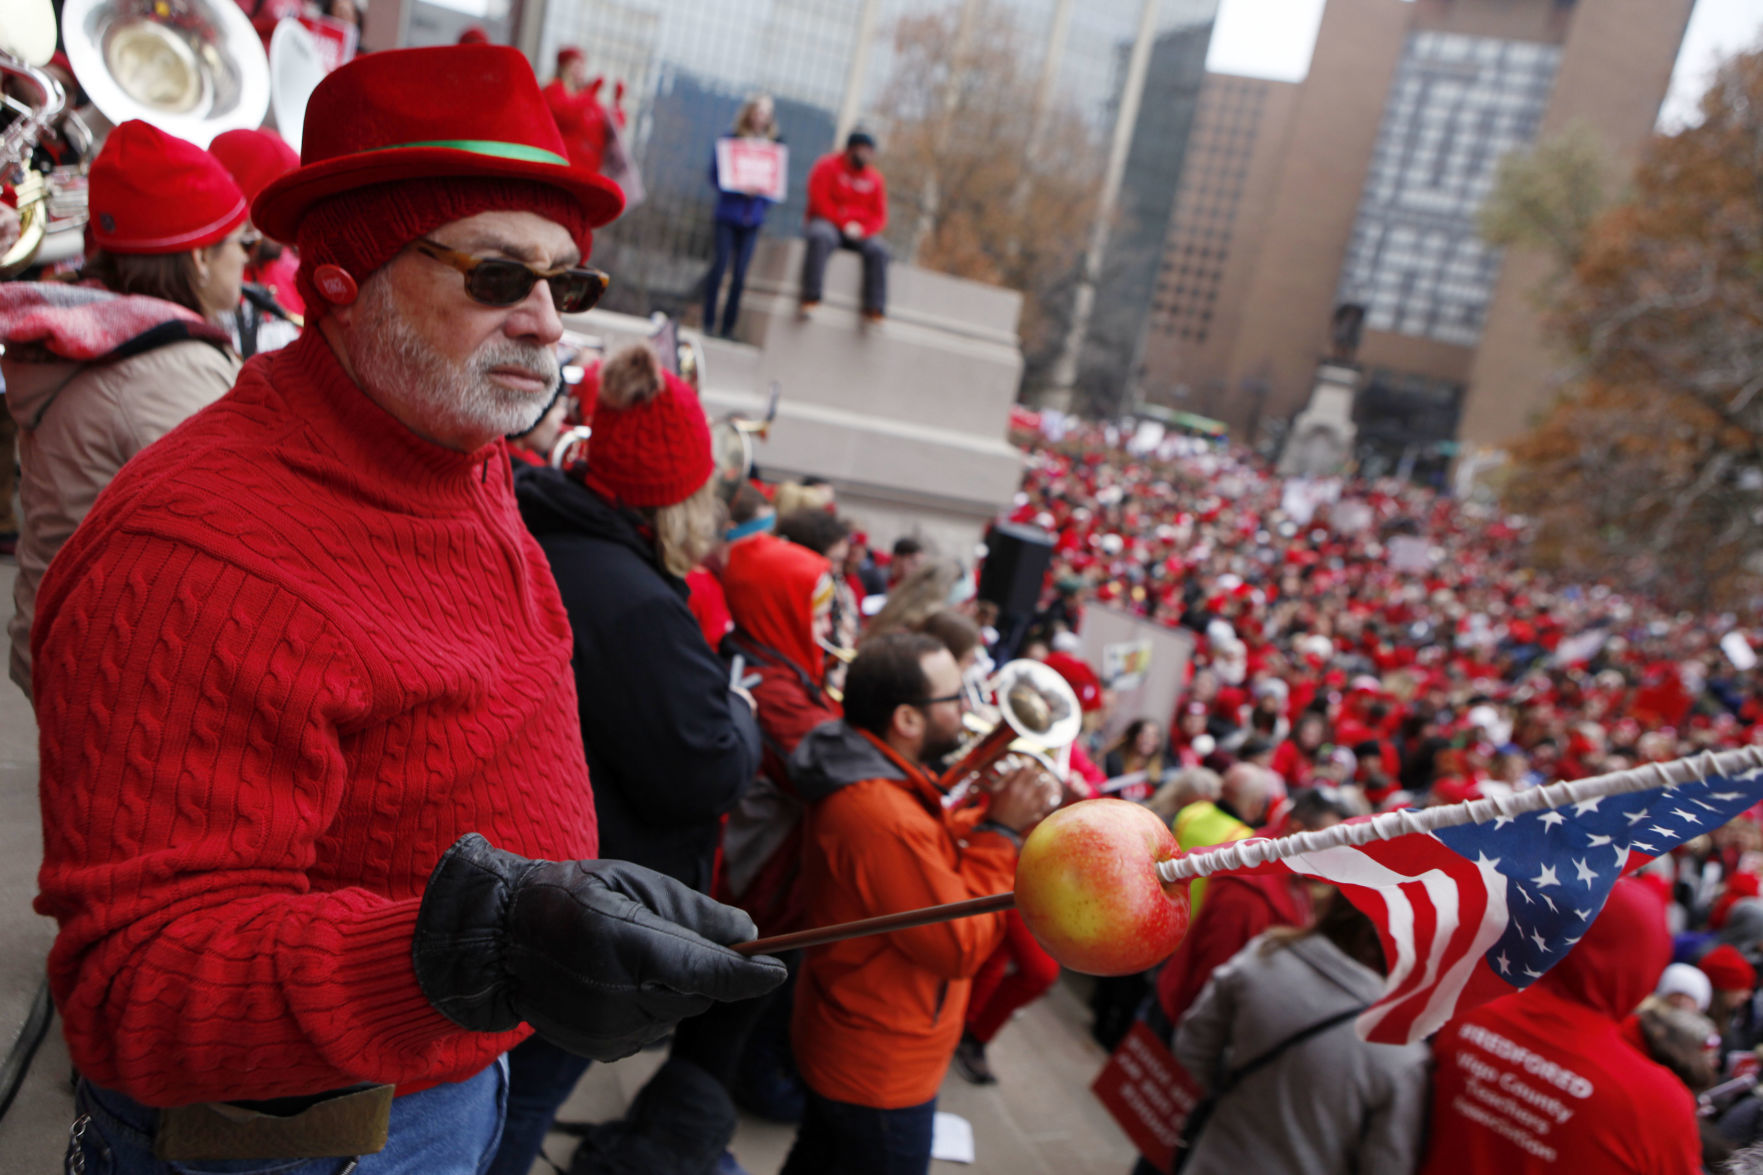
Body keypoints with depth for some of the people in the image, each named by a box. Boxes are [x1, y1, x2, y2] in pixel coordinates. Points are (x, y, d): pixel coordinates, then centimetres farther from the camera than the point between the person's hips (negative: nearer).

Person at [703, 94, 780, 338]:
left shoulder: (773, 147, 10)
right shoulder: (730, 140, 4)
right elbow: (716, 175, 0)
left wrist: (761, 193, -10)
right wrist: (740, 189, -14)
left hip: (753, 218, 2)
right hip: (728, 214, -2)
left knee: (739, 273, -1)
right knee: (720, 265, -8)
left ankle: (728, 327, 6)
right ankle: (708, 323, -2)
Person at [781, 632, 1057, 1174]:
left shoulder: (868, 781, -2)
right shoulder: (885, 818, -35)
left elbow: (936, 851, 6)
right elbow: (961, 948, -28)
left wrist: (996, 819, -9)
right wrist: (1001, 831, -23)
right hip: (879, 1076, -9)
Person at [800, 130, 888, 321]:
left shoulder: (875, 178, 12)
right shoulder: (827, 166, 3)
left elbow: (879, 217, 9)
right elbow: (819, 200, -6)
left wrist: (861, 229, -13)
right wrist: (844, 223, -15)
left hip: (861, 232, 3)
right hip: (827, 222, -3)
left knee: (878, 249, -27)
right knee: (821, 237, -37)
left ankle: (874, 308, -31)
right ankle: (811, 297, -40)